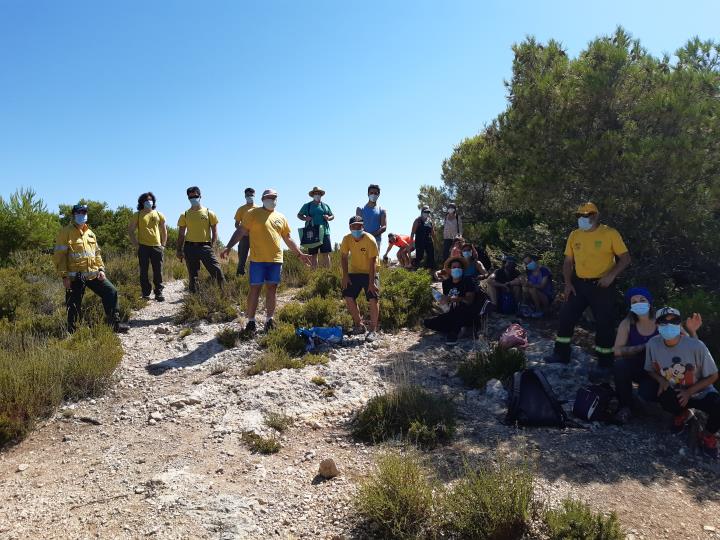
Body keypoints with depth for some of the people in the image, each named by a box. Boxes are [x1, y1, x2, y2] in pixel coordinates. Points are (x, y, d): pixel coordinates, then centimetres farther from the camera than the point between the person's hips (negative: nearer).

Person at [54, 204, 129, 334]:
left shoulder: (90, 233, 15)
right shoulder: (66, 232, -4)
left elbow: (97, 253, 19)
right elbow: (60, 256, -8)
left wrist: (101, 269, 5)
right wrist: (64, 276, -14)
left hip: (93, 273, 5)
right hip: (75, 276, -5)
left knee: (111, 291, -4)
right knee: (74, 305, 0)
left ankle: (115, 323, 4)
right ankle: (71, 331, 15)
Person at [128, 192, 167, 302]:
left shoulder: (159, 215, 12)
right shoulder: (137, 215, 5)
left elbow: (164, 231, 18)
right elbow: (130, 230, 5)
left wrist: (163, 245, 9)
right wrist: (136, 244, -3)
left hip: (157, 246, 2)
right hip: (143, 246, -2)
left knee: (158, 272, 2)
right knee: (144, 271, 1)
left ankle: (158, 293, 9)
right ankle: (145, 294, 8)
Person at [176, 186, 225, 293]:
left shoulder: (209, 213, 4)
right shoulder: (185, 215, 9)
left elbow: (214, 231, 5)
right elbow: (181, 234, 11)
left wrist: (212, 247, -5)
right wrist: (179, 250, 5)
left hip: (205, 246, -2)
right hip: (190, 247, 2)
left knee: (216, 270, -13)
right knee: (193, 275, 6)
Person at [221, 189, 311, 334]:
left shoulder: (281, 217, 14)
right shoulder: (253, 213, 1)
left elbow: (288, 239, 21)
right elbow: (240, 231, -3)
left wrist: (300, 254, 18)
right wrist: (228, 247, -13)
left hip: (276, 260, 4)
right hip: (258, 259, -4)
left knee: (272, 289, 8)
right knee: (255, 289, 0)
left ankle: (269, 320, 19)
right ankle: (251, 322, 8)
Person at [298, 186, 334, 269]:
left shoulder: (325, 206, 15)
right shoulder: (307, 205, 10)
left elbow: (332, 216, 21)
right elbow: (299, 215, 15)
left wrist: (329, 218, -2)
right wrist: (305, 218, -6)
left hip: (324, 232, 1)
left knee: (326, 253, -4)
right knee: (313, 254, 1)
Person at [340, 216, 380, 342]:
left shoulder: (370, 240, -22)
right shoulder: (347, 239, -10)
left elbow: (373, 262, -22)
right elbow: (344, 257, 0)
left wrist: (371, 282, -25)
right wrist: (345, 275, -7)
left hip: (370, 272, -4)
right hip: (354, 272, 4)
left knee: (373, 299, -15)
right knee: (348, 296, -4)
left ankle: (373, 330, -7)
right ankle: (359, 325, 13)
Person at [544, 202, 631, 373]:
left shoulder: (610, 234, -8)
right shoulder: (574, 235, 6)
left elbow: (625, 258, -7)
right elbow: (568, 261, 12)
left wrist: (611, 275, -20)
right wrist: (568, 282, 1)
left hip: (601, 286, -5)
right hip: (578, 284, 5)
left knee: (603, 324, 0)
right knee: (566, 316, 6)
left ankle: (605, 364, 12)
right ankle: (561, 354, 22)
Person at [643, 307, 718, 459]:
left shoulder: (696, 346, -23)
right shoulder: (653, 344, -16)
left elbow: (713, 376, -12)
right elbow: (650, 370, 1)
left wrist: (689, 392, -21)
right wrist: (661, 380, -21)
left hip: (700, 392, -2)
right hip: (674, 392, 3)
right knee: (646, 389, -27)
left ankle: (707, 435, 5)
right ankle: (684, 415, 7)